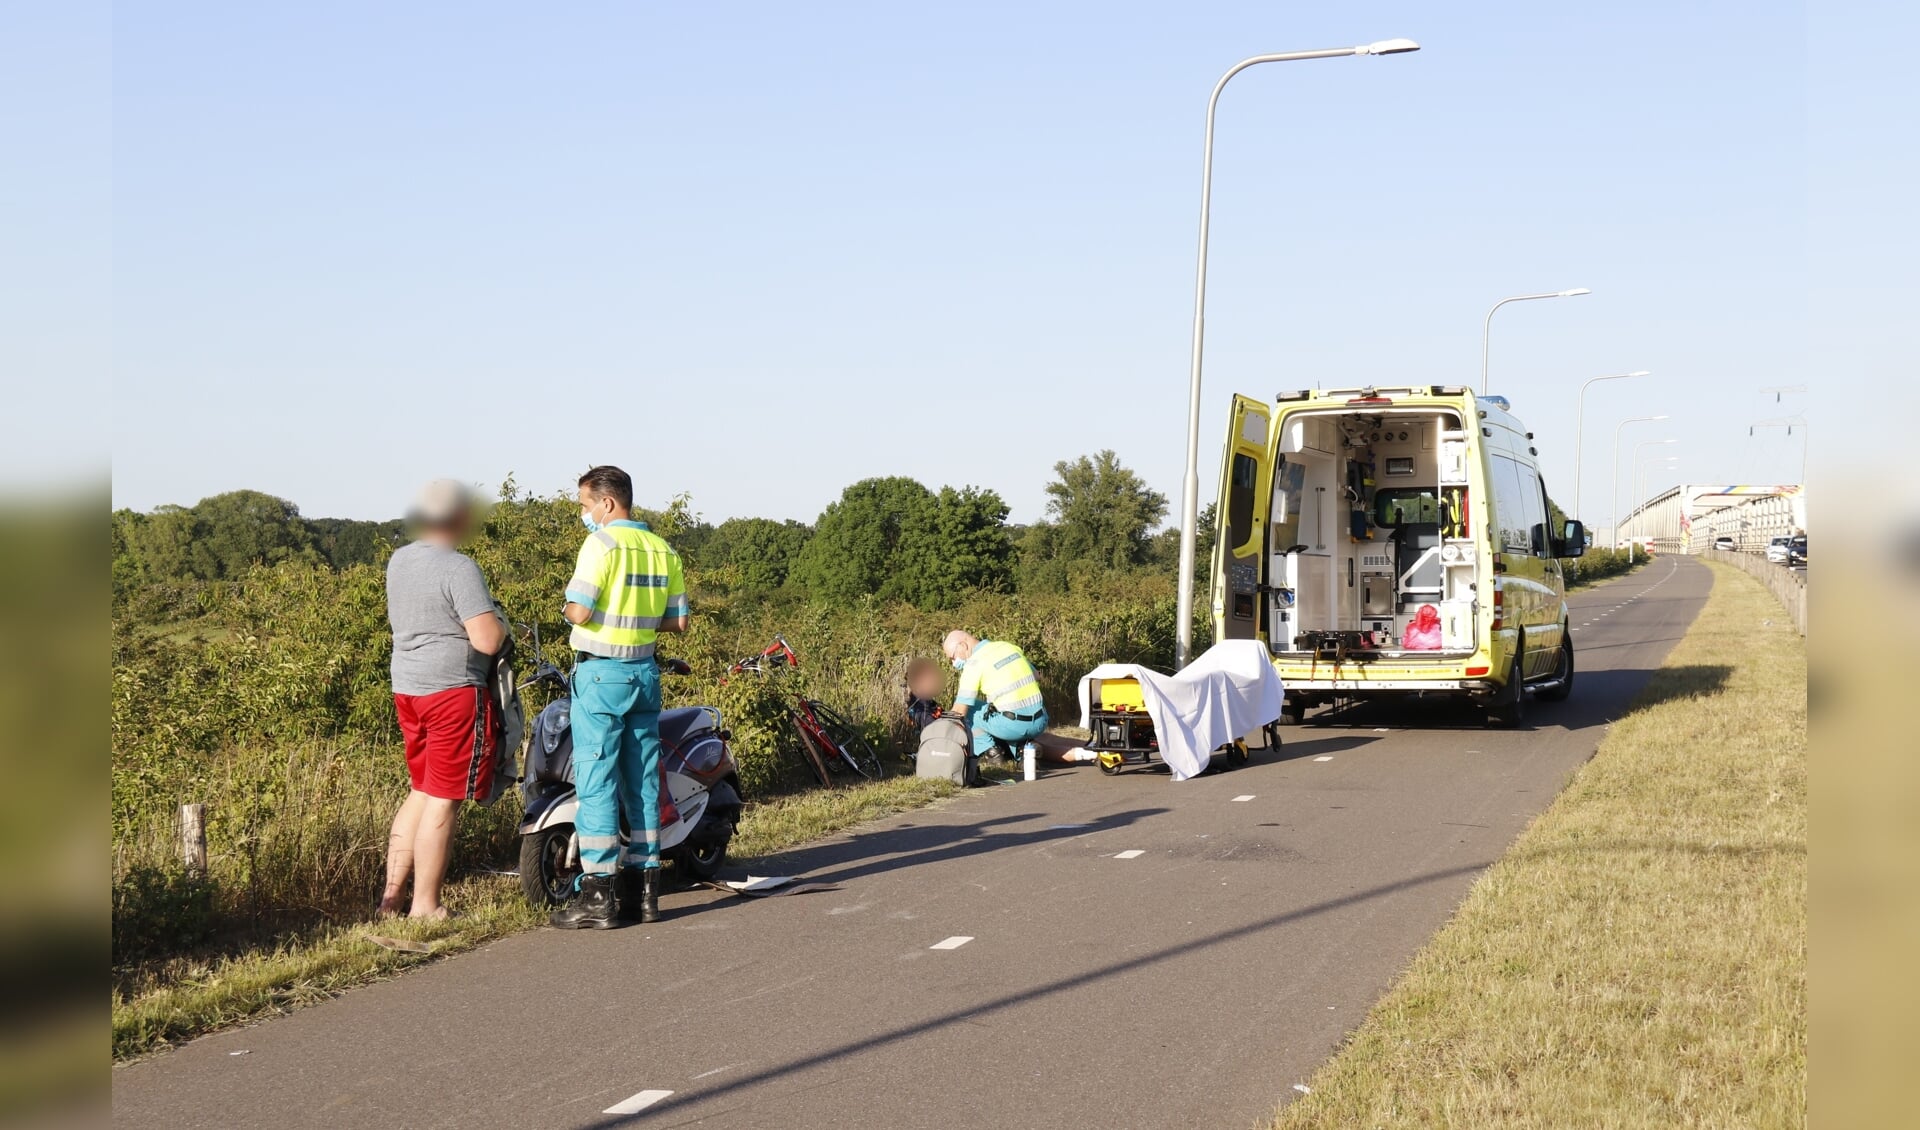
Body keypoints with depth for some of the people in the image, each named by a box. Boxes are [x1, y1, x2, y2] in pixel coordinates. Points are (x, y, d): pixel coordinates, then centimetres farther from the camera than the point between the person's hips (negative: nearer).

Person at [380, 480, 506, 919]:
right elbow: (487, 639, -24)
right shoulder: (458, 568, -17)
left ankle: (391, 892, 19)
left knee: (421, 791, 19)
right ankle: (425, 907, 4)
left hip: (406, 688, 9)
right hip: (453, 689, -8)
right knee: (443, 800, -1)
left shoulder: (398, 561, 9)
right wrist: (500, 624, -2)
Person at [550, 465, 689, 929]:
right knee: (643, 781, 11)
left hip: (601, 673, -7)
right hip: (645, 673, 7)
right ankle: (644, 886, 15)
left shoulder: (602, 543, -11)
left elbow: (579, 611, -18)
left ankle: (599, 895, -4)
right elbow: (678, 620, 11)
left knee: (596, 782, -4)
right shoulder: (664, 550, 10)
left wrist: (566, 611, 3)